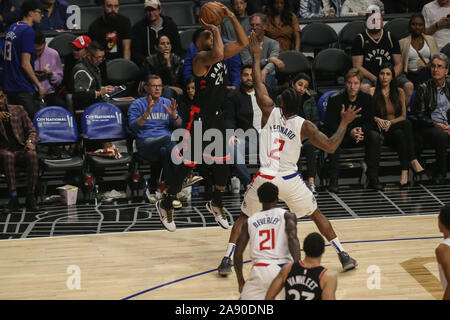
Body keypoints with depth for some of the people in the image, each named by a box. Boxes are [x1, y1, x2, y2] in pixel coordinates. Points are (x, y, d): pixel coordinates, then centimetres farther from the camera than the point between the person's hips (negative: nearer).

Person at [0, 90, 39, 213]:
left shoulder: (18, 110, 15)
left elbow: (32, 131, 12)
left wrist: (30, 142, -10)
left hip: (21, 149, 2)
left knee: (32, 155, -33)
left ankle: (30, 197, -31)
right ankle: (13, 197, -37)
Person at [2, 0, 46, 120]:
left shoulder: (12, 28, 12)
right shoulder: (28, 31, -15)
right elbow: (25, 64, -19)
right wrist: (39, 85, -12)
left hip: (9, 87, 9)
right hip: (24, 89, -9)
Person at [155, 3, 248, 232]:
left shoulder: (219, 55, 8)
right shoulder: (201, 57, -17)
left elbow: (242, 43, 10)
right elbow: (217, 54, -39)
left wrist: (231, 16, 0)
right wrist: (215, 28, -26)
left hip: (216, 116, 8)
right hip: (199, 117, -8)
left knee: (223, 162, 11)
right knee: (188, 164, -2)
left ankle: (216, 204, 28)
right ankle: (166, 205, 11)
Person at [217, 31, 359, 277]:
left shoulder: (270, 111, -2)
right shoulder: (304, 126, -5)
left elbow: (258, 85, 10)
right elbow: (331, 146, -7)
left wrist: (256, 56, 20)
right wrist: (344, 123, 4)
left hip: (265, 178, 0)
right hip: (290, 181, 0)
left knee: (244, 217, 18)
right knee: (316, 214, 18)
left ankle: (227, 260, 6)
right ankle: (344, 256, 17)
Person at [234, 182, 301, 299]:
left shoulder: (249, 222, 16)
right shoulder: (287, 216, 8)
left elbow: (238, 253, 11)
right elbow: (292, 238, -11)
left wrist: (241, 281, 21)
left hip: (259, 271, 2)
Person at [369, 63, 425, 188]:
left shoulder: (399, 92, 16)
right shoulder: (372, 92, 8)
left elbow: (403, 116, 9)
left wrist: (390, 122, -10)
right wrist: (378, 120, -20)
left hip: (396, 127, 2)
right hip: (381, 131, -2)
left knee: (400, 134, -37)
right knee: (407, 124, -33)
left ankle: (404, 172, -48)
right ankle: (413, 161, -44)